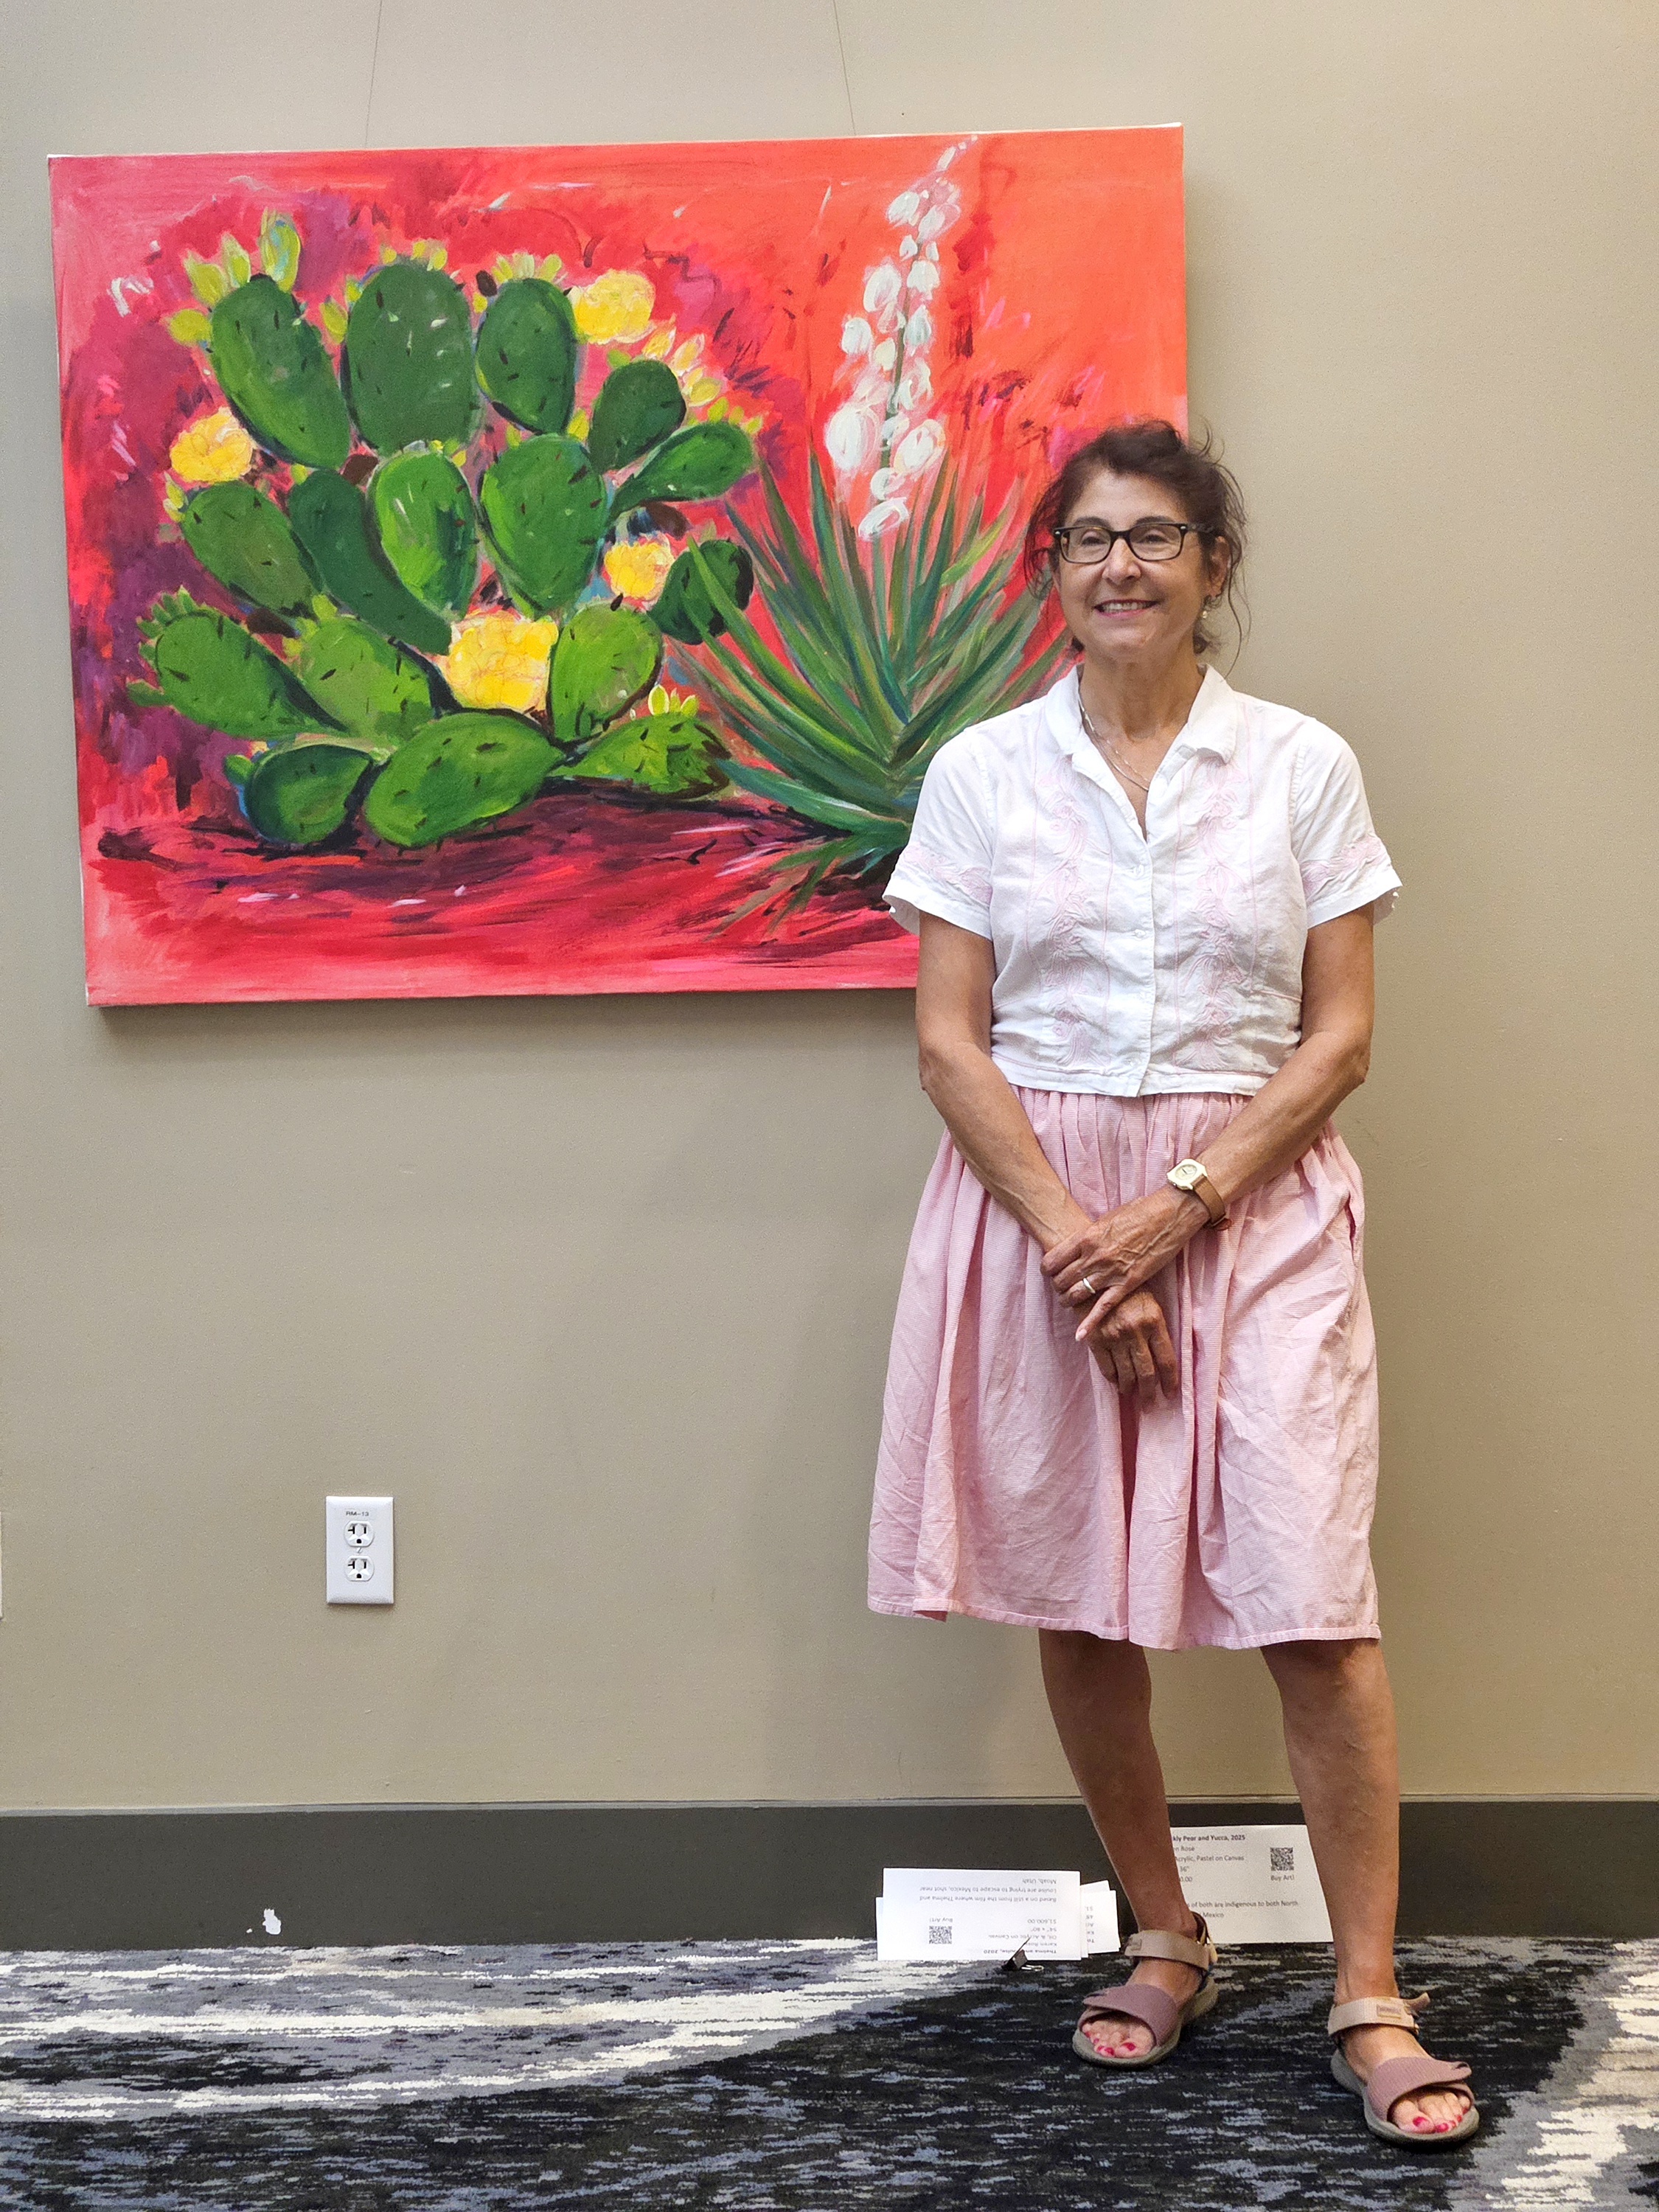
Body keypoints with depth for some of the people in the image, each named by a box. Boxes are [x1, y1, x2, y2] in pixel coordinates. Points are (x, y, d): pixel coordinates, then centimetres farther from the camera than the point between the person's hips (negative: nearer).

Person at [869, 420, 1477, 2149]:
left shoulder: (1303, 767, 2)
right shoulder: (982, 773, 4)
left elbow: (1340, 1033, 0)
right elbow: (951, 1040, -1)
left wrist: (1180, 1208, -12)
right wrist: (1077, 1238, -12)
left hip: (1252, 1202, -1)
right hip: (1040, 1204, 2)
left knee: (1309, 1599, -9)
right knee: (1077, 1600, 7)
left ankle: (1370, 2002, 2)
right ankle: (1165, 1944, 25)